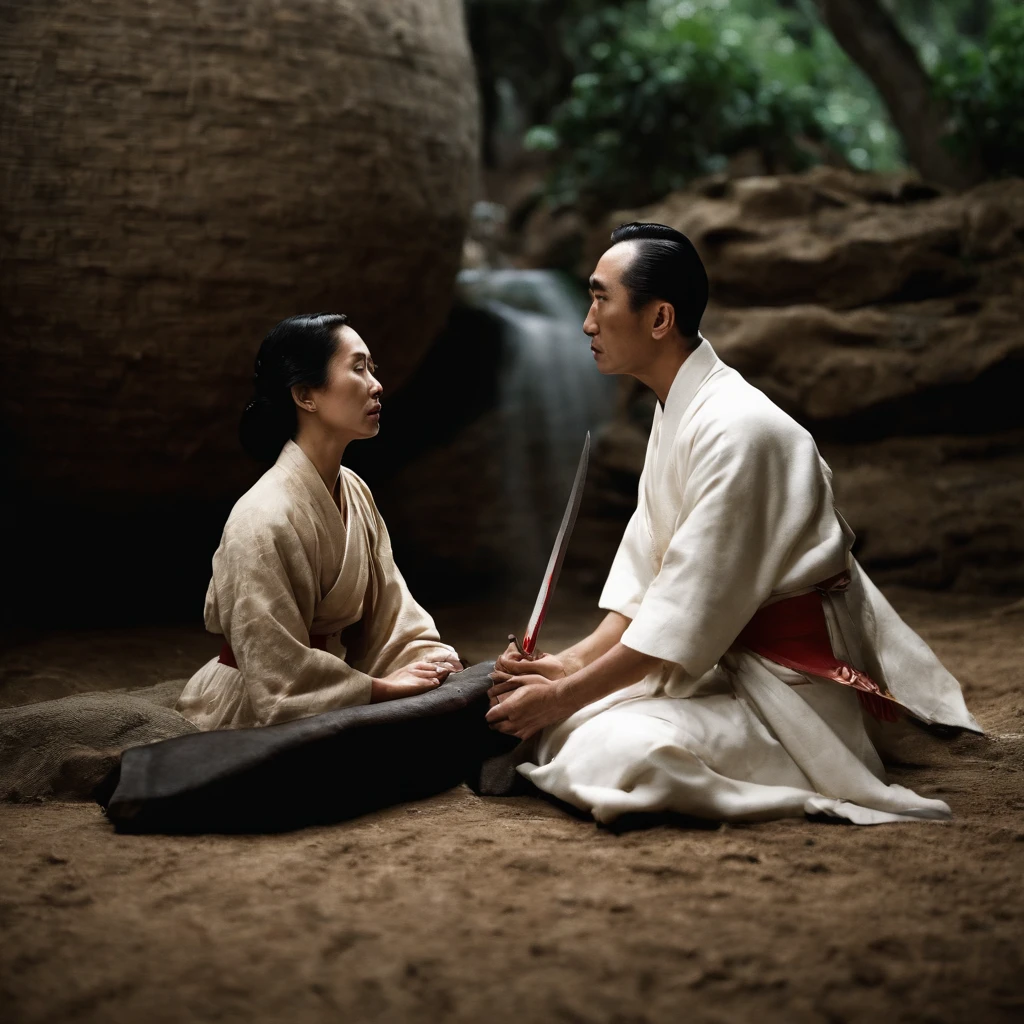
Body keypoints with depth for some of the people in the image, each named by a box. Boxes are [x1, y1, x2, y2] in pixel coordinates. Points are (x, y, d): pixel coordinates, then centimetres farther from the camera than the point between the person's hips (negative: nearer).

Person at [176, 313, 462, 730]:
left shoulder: (355, 492, 4)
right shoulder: (264, 519, -22)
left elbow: (389, 611, 3)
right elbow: (279, 679, -21)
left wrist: (436, 661, -12)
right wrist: (384, 686, -18)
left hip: (327, 700, 7)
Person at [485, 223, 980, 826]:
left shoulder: (736, 429, -23)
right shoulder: (675, 413, 9)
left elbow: (688, 614, -23)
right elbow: (645, 575, 10)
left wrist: (561, 696, -16)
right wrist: (569, 664, -2)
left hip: (792, 681, -9)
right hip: (725, 659, 9)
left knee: (614, 753, -29)